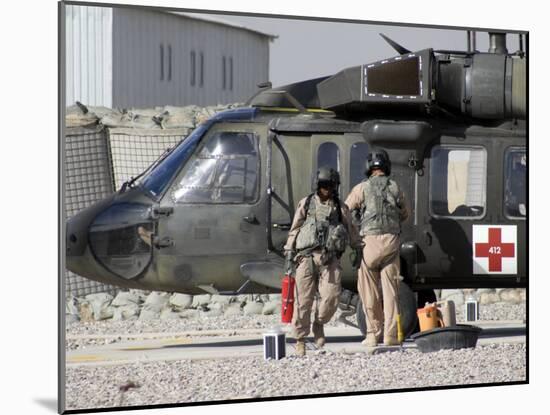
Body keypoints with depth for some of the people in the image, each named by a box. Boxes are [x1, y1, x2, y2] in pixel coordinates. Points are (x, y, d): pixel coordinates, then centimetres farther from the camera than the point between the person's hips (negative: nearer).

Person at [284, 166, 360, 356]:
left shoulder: (340, 208, 15)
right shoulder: (306, 204, 12)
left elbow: (351, 231, 22)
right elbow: (294, 231, 11)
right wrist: (289, 255, 5)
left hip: (330, 259, 1)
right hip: (307, 256, -1)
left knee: (331, 296, -12)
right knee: (303, 300, -2)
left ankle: (319, 324, 17)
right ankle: (300, 340, 7)